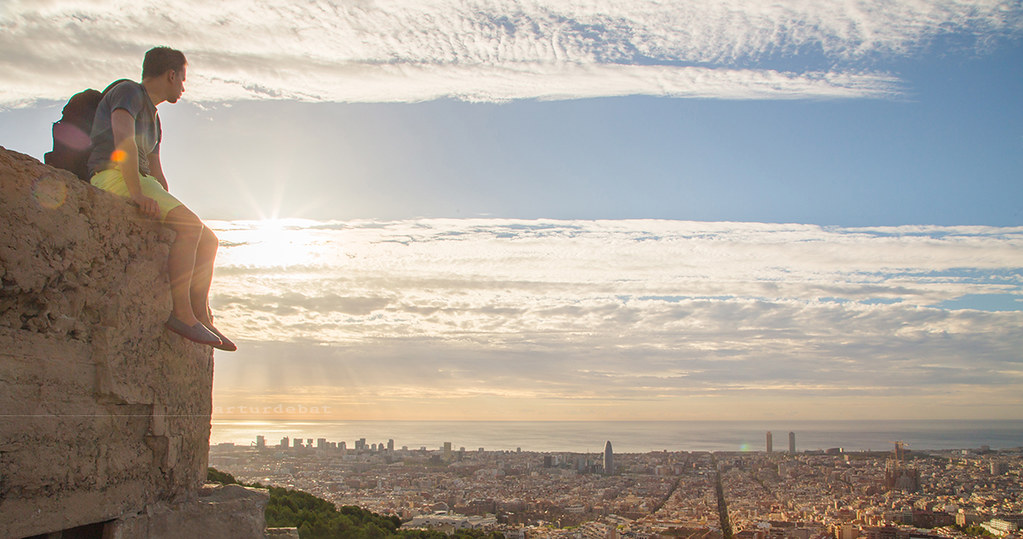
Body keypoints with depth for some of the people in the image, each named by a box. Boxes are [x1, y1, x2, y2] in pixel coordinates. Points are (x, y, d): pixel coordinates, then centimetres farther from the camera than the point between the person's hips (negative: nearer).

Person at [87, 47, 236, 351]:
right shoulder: (128, 91, -1)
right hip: (112, 177, -10)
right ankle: (181, 313, -29)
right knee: (191, 226, -28)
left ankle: (202, 318, -4)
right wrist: (137, 193, -30)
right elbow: (123, 140, -20)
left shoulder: (153, 118, 28)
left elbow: (156, 173, 29)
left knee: (208, 241, 0)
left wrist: (175, 211, 17)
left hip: (138, 184, 10)